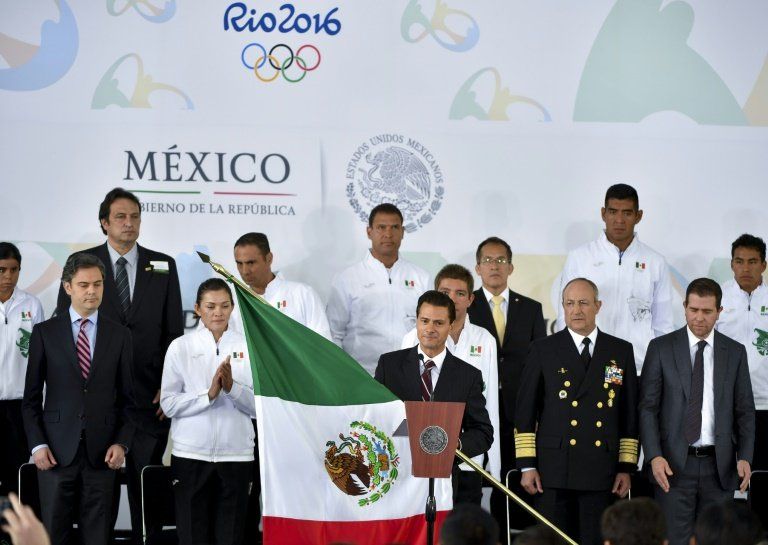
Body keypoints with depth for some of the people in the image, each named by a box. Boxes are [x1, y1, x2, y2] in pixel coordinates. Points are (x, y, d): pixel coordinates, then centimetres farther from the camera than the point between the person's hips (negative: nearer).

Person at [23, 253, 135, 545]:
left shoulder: (120, 335, 8)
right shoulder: (45, 332, 4)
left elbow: (127, 398, 10)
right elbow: (31, 397, 5)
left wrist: (121, 443, -2)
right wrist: (37, 444, -5)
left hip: (102, 453, 1)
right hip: (57, 451, -1)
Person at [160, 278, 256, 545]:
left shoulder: (247, 347, 5)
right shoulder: (180, 347, 2)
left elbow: (258, 406, 1)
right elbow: (169, 404, -4)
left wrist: (232, 387, -15)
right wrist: (209, 394, -15)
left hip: (236, 455, 1)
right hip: (190, 455, -1)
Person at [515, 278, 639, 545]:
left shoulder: (621, 351, 10)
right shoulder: (543, 350, 5)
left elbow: (630, 415, 10)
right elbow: (525, 412, 4)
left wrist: (626, 467, 5)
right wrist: (527, 465, -2)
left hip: (601, 473, 1)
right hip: (553, 470, -1)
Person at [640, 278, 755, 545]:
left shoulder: (735, 352, 9)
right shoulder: (661, 348, 3)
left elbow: (745, 410, 9)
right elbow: (648, 407, 0)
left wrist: (745, 457, -4)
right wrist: (654, 456, -12)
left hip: (719, 465, 2)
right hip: (674, 465, -2)